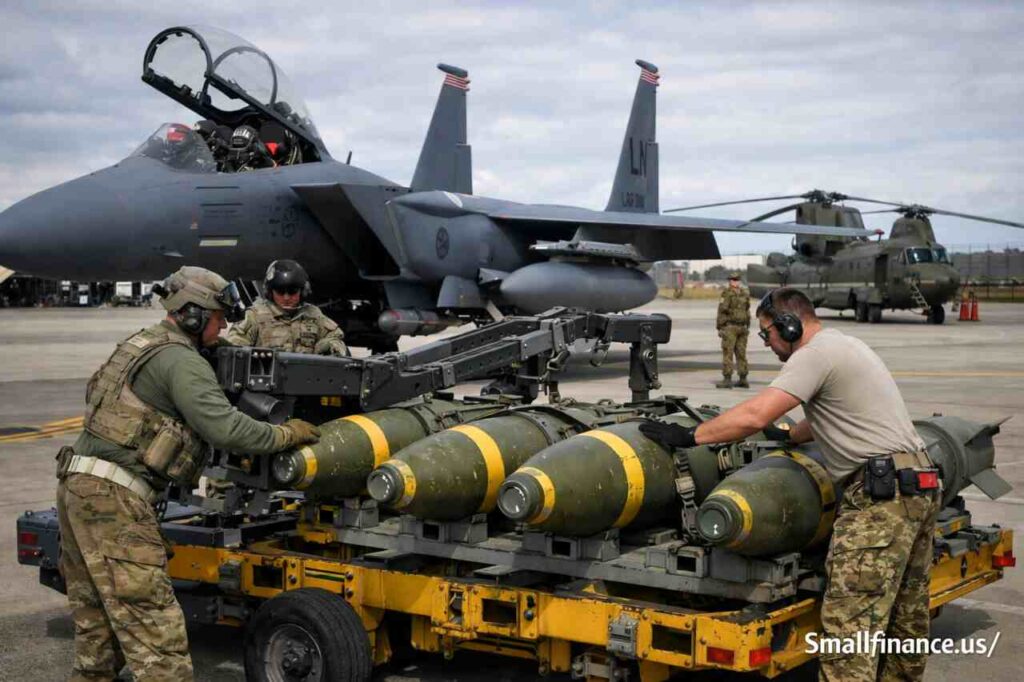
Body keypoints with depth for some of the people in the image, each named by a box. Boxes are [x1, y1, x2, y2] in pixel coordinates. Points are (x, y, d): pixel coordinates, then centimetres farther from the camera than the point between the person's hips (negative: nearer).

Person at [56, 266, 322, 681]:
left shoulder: (142, 345, 20)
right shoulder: (181, 361, -10)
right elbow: (223, 426, -19)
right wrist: (285, 434, -7)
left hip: (78, 485, 10)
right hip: (114, 496, -10)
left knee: (95, 619, 15)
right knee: (150, 618, -11)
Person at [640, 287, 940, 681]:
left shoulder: (815, 354, -9)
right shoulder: (845, 346, 22)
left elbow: (754, 416, -18)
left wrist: (688, 437, -12)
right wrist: (790, 436, 46)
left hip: (881, 495, -11)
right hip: (919, 487, 11)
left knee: (849, 621, -13)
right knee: (905, 618, 16)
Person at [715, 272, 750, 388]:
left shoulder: (727, 293, -8)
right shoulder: (745, 293, 10)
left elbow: (722, 310, -12)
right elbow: (747, 311, 10)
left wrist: (719, 327, -7)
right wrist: (747, 326, 15)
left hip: (730, 326, -6)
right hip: (743, 327, 6)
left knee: (727, 353, -5)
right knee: (741, 353, 10)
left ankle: (727, 380, -9)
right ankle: (743, 380, 11)